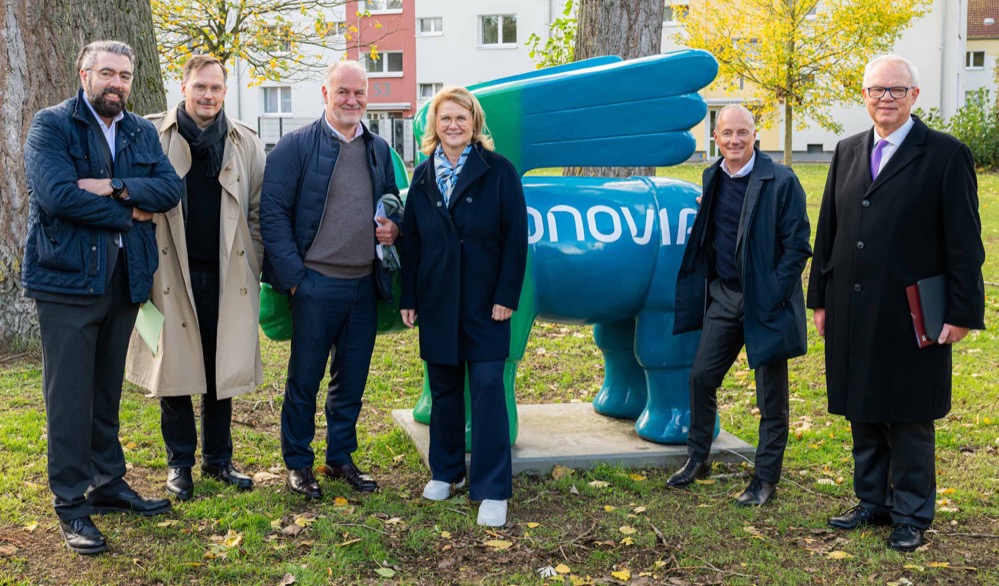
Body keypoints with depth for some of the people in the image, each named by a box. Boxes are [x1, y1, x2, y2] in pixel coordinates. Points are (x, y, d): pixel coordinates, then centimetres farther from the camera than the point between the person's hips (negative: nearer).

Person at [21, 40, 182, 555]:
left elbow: (170, 188, -3)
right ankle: (70, 503, 10)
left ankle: (108, 484, 28)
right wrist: (129, 213, -12)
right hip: (68, 279, -5)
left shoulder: (142, 132, 11)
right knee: (70, 395, -1)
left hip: (124, 278, 6)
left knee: (108, 391, 16)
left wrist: (115, 187, -19)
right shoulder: (51, 126, -6)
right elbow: (56, 194, -20)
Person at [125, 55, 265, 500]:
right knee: (175, 368, 6)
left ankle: (218, 459, 25)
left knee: (222, 370, 10)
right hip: (172, 274, -2)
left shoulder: (244, 142, 5)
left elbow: (258, 211, 9)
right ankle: (180, 463, 20)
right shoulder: (154, 136, -2)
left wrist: (253, 268, 4)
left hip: (226, 276, 2)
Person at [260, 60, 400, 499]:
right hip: (316, 284, -5)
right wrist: (293, 274, -13)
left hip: (365, 284, 5)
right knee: (304, 379, 5)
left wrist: (394, 227, -1)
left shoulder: (379, 149, 11)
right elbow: (272, 211, -8)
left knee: (352, 380, 13)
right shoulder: (297, 145, -5)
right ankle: (298, 463, 20)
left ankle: (341, 457, 28)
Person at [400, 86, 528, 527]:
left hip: (484, 301, -4)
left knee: (487, 388, -5)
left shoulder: (498, 171, -4)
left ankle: (493, 489, 0)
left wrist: (506, 296, -12)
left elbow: (516, 237, -7)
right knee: (443, 387, 13)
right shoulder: (423, 176, 8)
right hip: (437, 302, 4)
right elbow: (411, 241, 9)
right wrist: (408, 298, 5)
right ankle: (446, 471, 29)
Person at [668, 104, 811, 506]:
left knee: (771, 396, 4)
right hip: (722, 295, 6)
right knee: (701, 376, 9)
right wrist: (705, 286, 10)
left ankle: (766, 479, 16)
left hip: (765, 301, -6)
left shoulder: (781, 181, -12)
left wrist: (773, 297, -16)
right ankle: (697, 459, 28)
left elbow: (797, 245, -12)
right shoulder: (712, 179, 7)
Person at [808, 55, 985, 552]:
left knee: (909, 420, 5)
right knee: (864, 416, 14)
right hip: (853, 316, 5)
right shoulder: (848, 153, 11)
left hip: (910, 318, -5)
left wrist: (963, 312, -10)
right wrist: (821, 298, 12)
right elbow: (828, 232, 14)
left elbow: (964, 243, -6)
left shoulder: (946, 155, -5)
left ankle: (912, 515, 19)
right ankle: (873, 503, 29)